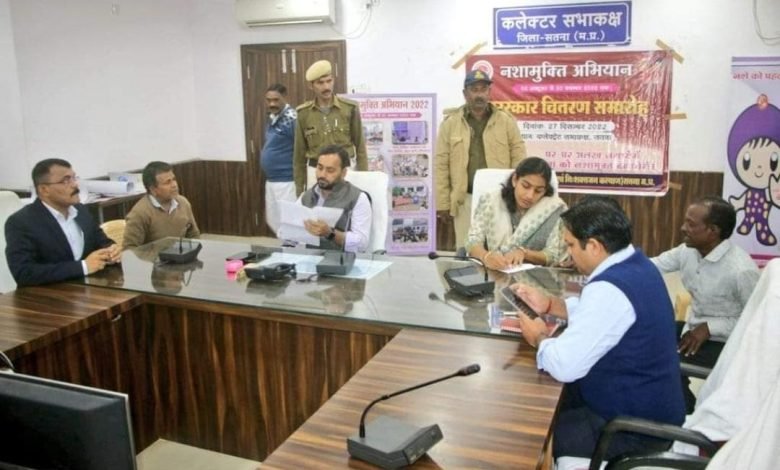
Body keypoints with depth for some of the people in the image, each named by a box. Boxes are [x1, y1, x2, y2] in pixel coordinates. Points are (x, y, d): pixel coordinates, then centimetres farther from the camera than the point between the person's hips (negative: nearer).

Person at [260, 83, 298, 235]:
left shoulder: (292, 119, -17)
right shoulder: (272, 118, 11)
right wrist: (269, 178, 16)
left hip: (286, 181, -9)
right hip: (271, 181, 10)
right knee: (272, 220, 18)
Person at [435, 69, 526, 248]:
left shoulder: (506, 120, 3)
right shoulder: (450, 123, 2)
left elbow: (518, 160, 2)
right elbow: (441, 166, 0)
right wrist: (443, 204, -4)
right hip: (466, 199, 0)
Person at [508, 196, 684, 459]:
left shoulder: (610, 289, -31)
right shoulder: (635, 263, 0)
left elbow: (564, 366, -32)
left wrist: (539, 338, -12)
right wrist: (549, 304, 6)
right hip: (648, 405, 9)